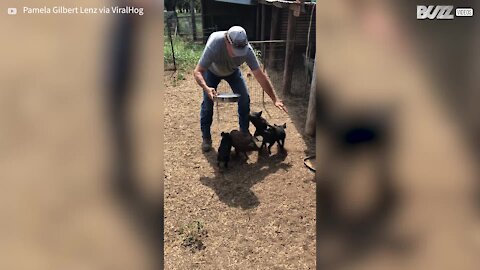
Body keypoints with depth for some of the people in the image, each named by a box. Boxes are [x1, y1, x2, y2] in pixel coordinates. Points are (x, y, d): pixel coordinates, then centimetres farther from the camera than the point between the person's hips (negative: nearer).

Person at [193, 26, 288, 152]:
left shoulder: (247, 49, -36)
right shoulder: (214, 44, -44)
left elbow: (260, 75, -30)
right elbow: (197, 71, -41)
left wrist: (275, 99, -34)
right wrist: (206, 88, -61)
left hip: (232, 71, 2)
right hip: (212, 71, -2)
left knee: (244, 99, -7)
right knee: (208, 102, -12)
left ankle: (245, 132, 13)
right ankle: (206, 138, 5)